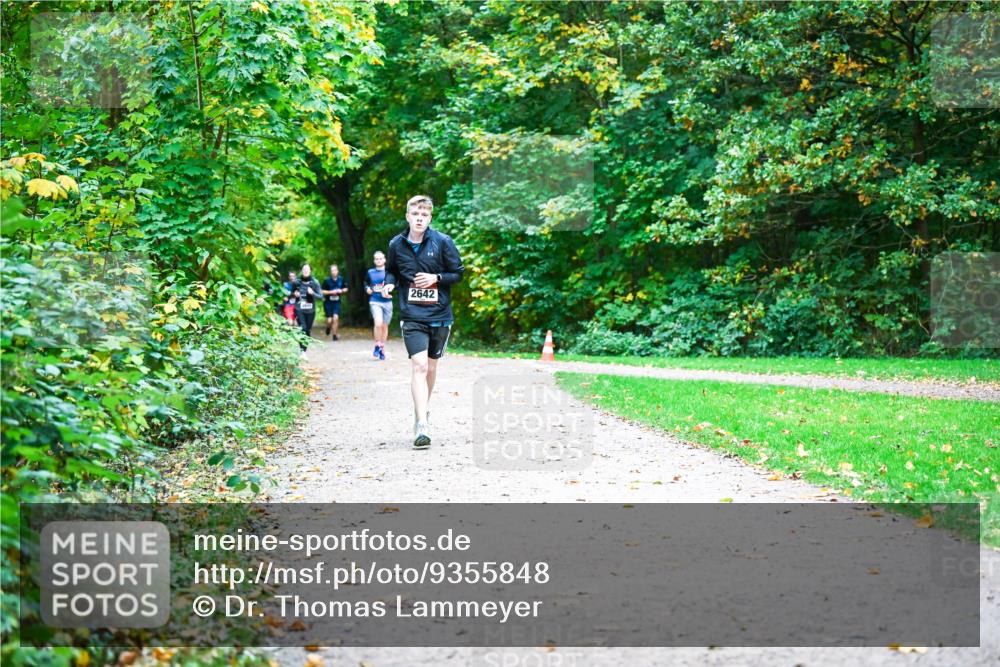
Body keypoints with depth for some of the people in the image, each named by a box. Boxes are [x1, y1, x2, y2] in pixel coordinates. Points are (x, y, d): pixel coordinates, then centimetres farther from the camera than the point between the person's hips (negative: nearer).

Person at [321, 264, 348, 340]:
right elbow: (322, 291, -8)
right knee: (329, 320, -3)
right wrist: (331, 292, -20)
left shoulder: (341, 279, -1)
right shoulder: (327, 280, -10)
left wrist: (341, 291, -9)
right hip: (328, 302, -1)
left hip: (337, 302, 1)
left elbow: (345, 289, 12)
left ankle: (334, 335, -1)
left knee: (336, 318, -14)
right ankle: (328, 327, 34)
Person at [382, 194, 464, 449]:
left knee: (431, 367, 13)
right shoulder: (396, 244, 1)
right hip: (412, 316, -1)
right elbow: (391, 271, 17)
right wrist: (390, 283, -5)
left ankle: (422, 413, 35)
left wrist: (436, 278, -13)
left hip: (440, 315, 1)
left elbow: (458, 273, 3)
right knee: (419, 366, -15)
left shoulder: (443, 242, -4)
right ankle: (421, 426, -20)